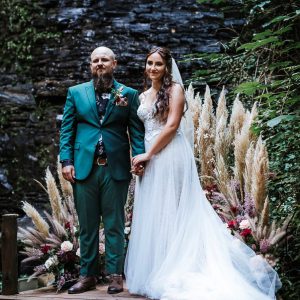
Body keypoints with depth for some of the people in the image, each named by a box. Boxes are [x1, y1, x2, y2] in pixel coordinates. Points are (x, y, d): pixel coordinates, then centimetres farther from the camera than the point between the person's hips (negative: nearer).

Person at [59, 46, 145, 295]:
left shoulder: (129, 94, 6)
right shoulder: (76, 93, 10)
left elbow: (137, 131, 2)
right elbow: (66, 129, 8)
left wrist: (139, 158, -12)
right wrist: (66, 160, -3)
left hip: (116, 169, -1)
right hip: (84, 168, 2)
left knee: (114, 225, 4)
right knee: (87, 225, 8)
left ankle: (115, 275, 11)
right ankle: (87, 276, 16)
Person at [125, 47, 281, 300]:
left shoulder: (174, 89, -4)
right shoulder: (143, 96, 17)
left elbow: (172, 126, -13)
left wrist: (148, 154, -12)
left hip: (171, 156, -7)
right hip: (150, 159, 7)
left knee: (171, 212, -4)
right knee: (152, 215, 7)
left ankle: (170, 276, 0)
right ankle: (154, 273, 14)